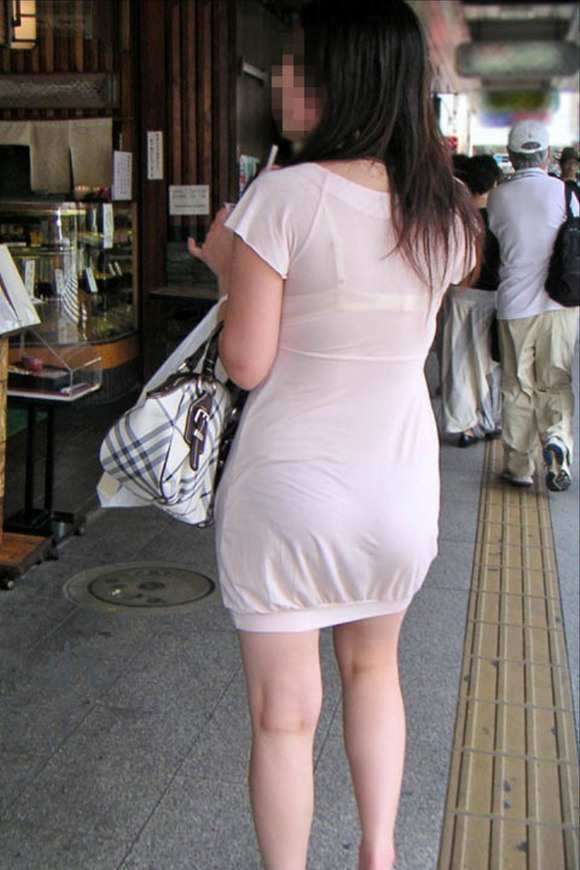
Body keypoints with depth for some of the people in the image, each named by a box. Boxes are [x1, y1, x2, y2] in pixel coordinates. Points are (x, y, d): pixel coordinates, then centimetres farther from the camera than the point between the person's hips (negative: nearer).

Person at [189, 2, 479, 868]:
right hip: (401, 486, 5)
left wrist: (228, 266, 2)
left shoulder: (284, 196, -17)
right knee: (373, 666, 28)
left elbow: (247, 363, -14)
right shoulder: (447, 211, 0)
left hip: (288, 489, -5)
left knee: (284, 713, 12)